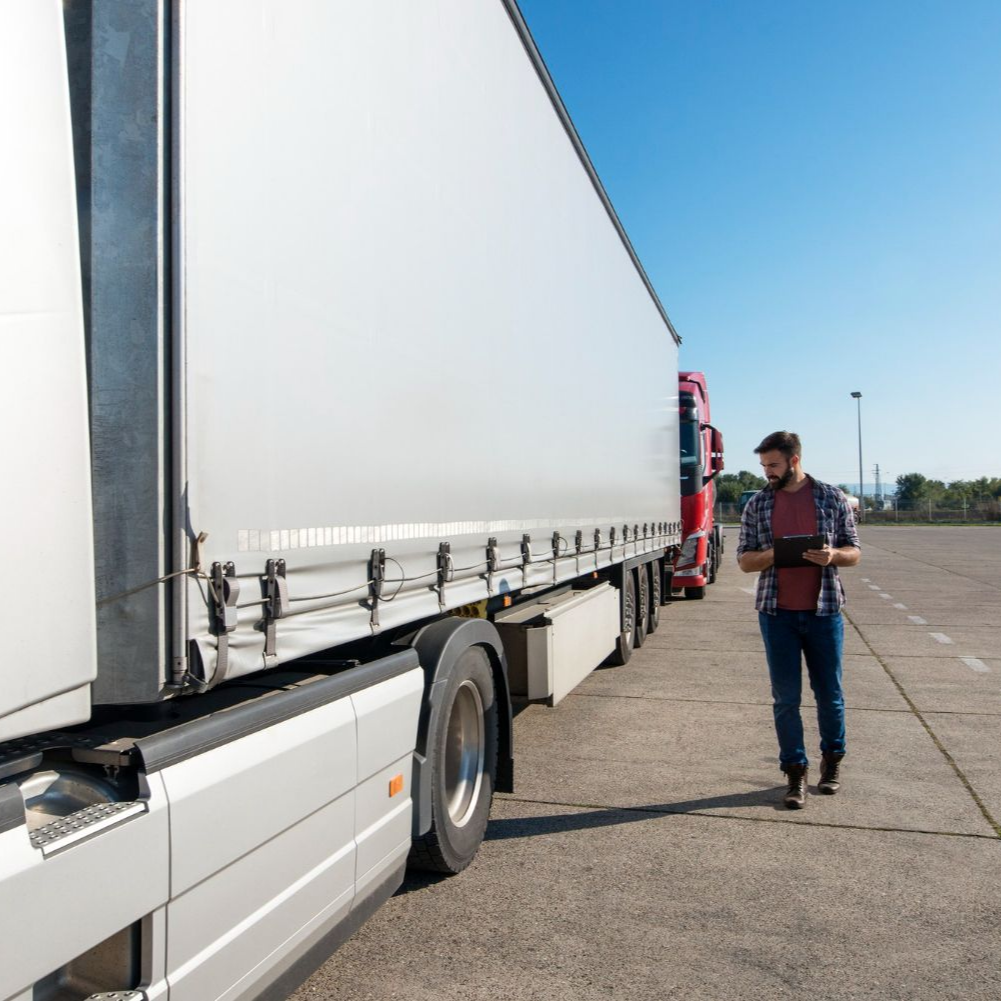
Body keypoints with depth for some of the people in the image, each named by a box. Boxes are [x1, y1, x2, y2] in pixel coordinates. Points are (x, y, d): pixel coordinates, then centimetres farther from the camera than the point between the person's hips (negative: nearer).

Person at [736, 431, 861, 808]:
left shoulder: (832, 498, 3)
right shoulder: (757, 504, 5)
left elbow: (854, 552, 7)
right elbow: (744, 560, 5)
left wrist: (832, 556, -16)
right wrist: (772, 554, -16)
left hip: (824, 610, 0)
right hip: (777, 612, 1)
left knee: (829, 692, 11)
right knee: (785, 697, 4)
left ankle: (831, 759, 33)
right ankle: (796, 773, 15)